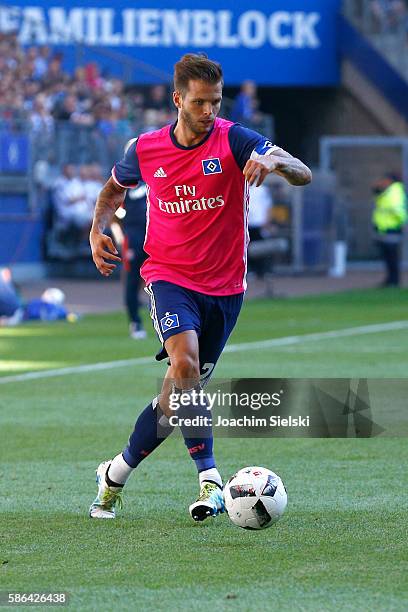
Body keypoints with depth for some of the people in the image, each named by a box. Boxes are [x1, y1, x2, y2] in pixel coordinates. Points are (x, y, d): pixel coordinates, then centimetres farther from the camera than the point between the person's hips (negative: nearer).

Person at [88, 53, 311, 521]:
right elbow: (115, 187, 21)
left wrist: (274, 160, -42)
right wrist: (97, 230, 4)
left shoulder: (233, 140, -11)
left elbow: (304, 175, -21)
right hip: (169, 277, -1)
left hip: (224, 285, 1)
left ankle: (119, 473, 24)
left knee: (184, 389, 8)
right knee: (185, 364, -26)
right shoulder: (146, 150, -2)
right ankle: (209, 478, -23)